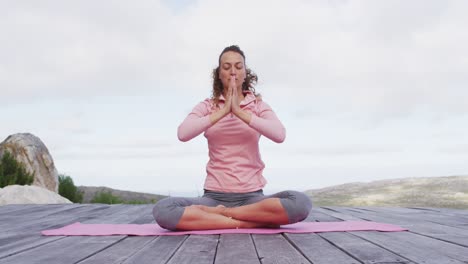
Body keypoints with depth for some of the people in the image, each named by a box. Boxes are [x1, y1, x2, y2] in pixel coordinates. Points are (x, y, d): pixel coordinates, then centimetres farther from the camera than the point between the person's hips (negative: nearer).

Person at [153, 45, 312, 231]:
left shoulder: (258, 105, 6)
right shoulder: (207, 107, 6)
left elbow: (279, 135, -15)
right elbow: (182, 134, -15)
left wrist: (239, 111, -19)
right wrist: (222, 111, -19)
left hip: (251, 196, 0)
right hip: (215, 196, 0)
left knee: (301, 203, -30)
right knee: (162, 210, -28)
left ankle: (217, 213, -16)